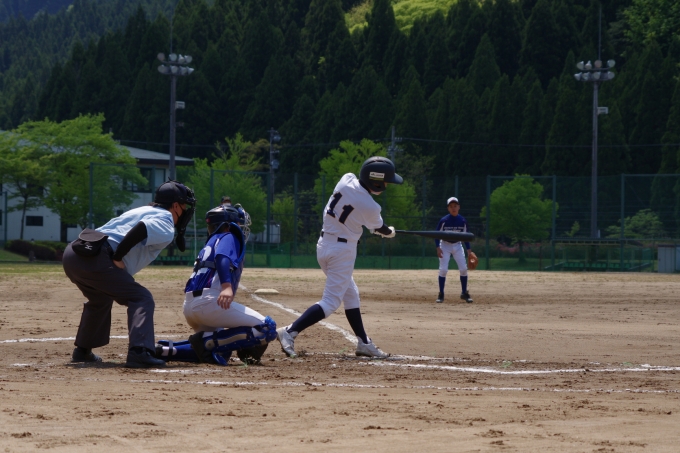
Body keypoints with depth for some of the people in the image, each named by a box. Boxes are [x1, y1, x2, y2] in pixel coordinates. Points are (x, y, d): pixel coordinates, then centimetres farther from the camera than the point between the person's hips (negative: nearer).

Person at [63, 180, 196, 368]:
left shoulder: (142, 211, 30)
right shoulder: (166, 227, 1)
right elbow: (139, 230, -18)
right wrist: (117, 259, -15)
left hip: (72, 253, 9)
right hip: (95, 259, -9)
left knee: (100, 299, 34)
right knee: (141, 299, -7)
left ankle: (82, 351, 40)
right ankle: (139, 352, -24)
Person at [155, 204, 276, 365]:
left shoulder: (212, 241, 30)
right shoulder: (229, 237, 4)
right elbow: (222, 257, -18)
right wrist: (227, 285, -35)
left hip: (190, 307, 10)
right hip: (209, 302, -10)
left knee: (221, 351, 25)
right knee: (268, 328, -13)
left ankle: (165, 350, 8)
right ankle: (208, 340, -17)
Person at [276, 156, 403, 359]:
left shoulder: (346, 180, -4)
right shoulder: (370, 207, -18)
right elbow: (380, 229, 3)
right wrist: (390, 232, 27)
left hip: (324, 244, 8)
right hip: (342, 250, -8)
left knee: (351, 294, 19)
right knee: (331, 301, -7)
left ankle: (364, 343, 24)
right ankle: (290, 332, -20)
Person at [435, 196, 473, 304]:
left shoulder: (463, 221, -7)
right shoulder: (444, 220, -16)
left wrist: (468, 250, 1)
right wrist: (438, 248, -18)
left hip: (457, 245, 3)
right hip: (445, 245, -3)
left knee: (463, 269, -4)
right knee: (443, 269, -12)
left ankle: (464, 293, 9)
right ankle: (441, 294, -1)